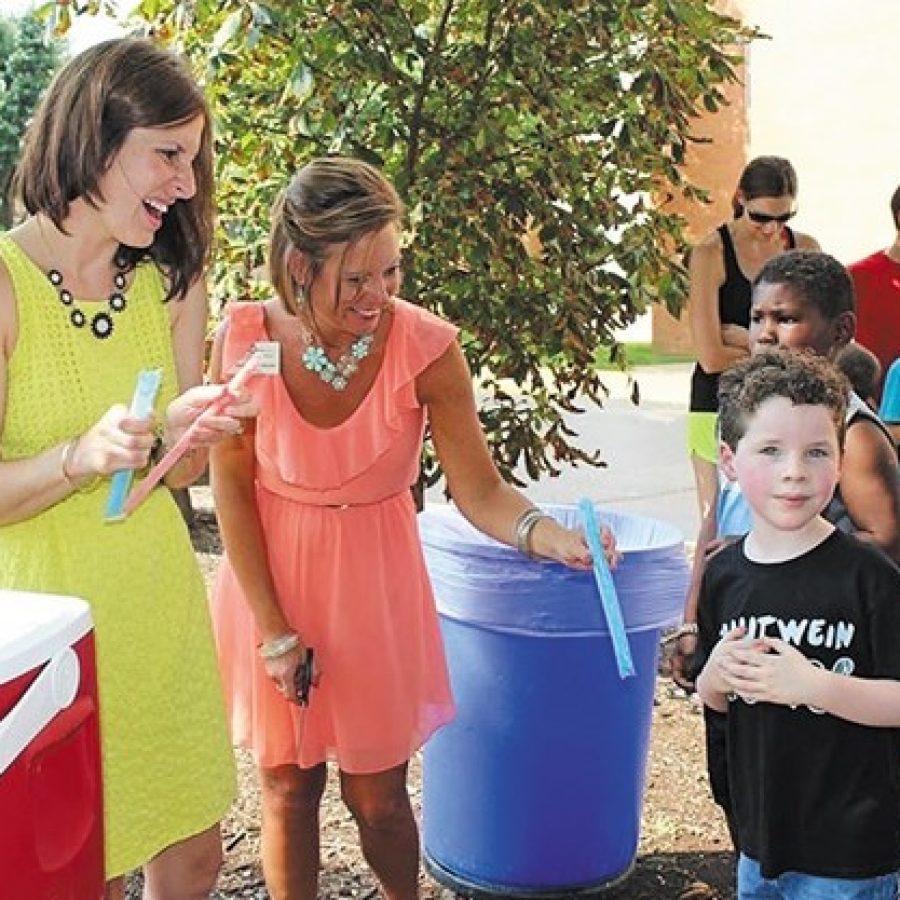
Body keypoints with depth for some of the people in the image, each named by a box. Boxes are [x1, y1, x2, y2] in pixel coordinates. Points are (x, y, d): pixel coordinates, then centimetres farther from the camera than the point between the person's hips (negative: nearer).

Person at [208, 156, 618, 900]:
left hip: (375, 579, 0)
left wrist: (549, 534, -36)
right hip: (272, 572, 1)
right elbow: (233, 487, -9)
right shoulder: (246, 336, -17)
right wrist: (274, 629, -9)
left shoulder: (427, 347, -18)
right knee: (287, 784, 13)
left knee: (377, 793, 10)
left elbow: (479, 489, -15)